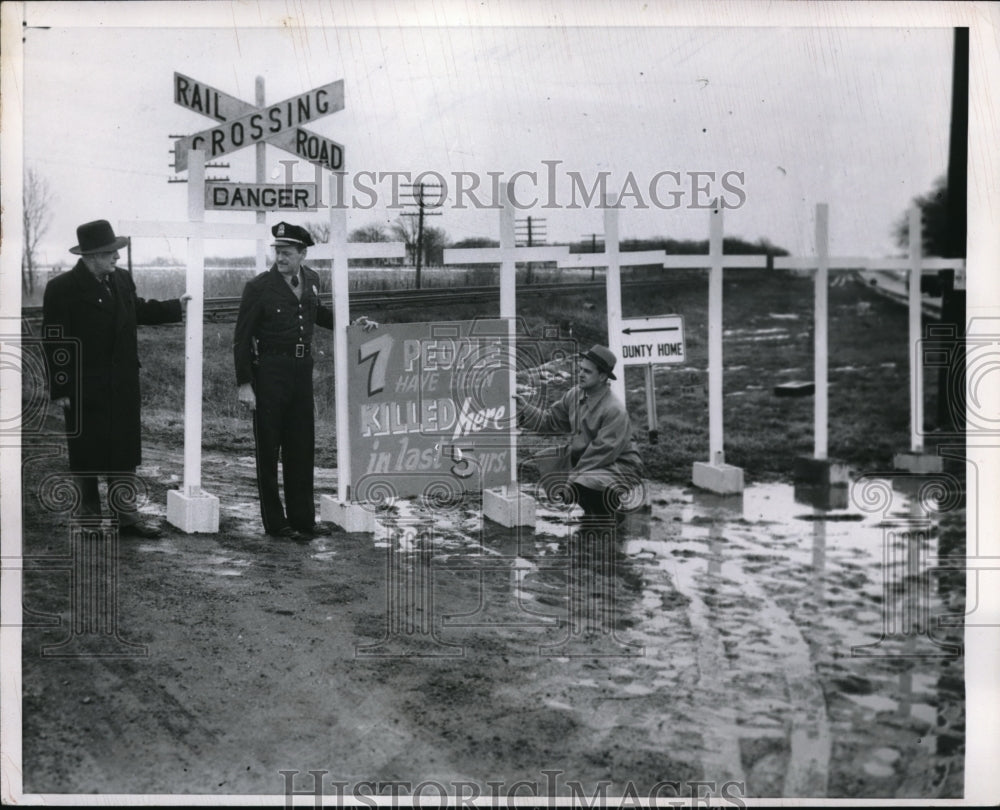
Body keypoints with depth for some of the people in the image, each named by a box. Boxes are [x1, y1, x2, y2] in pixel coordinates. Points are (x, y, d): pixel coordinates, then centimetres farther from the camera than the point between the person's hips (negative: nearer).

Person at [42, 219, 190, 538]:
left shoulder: (122, 279, 5)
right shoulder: (62, 288, -13)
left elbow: (139, 309, 23)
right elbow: (54, 341, -13)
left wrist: (176, 307, 14)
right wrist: (59, 389, -14)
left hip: (123, 385, 6)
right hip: (85, 389, -5)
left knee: (124, 451, 10)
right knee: (86, 453, 7)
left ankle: (126, 513, 18)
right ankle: (89, 516, 19)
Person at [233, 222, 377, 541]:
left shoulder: (311, 279, 6)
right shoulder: (259, 287, -10)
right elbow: (241, 338, -8)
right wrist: (244, 384, -13)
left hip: (302, 369, 6)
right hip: (270, 371, -5)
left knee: (302, 446, 11)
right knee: (268, 449, 2)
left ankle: (303, 518, 21)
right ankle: (274, 523, 11)